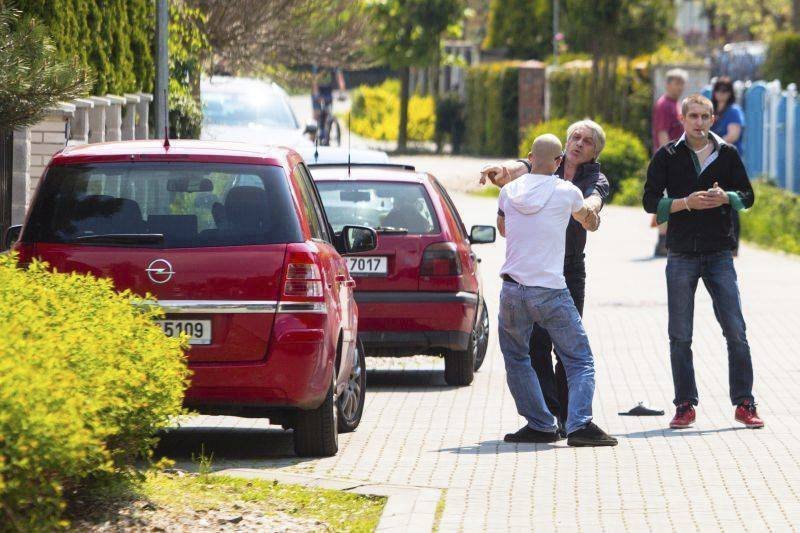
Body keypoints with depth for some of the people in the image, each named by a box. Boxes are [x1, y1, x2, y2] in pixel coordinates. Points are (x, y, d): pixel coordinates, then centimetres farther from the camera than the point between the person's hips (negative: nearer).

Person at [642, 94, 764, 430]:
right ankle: (685, 405, 10)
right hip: (682, 256, 0)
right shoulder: (667, 156, 2)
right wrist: (686, 203, -15)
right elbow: (650, 201, -1)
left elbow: (747, 196, 10)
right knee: (680, 336, 3)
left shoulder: (726, 154, 5)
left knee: (735, 332, -4)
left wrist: (726, 198, -11)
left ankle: (744, 403, 3)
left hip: (719, 254, 0)